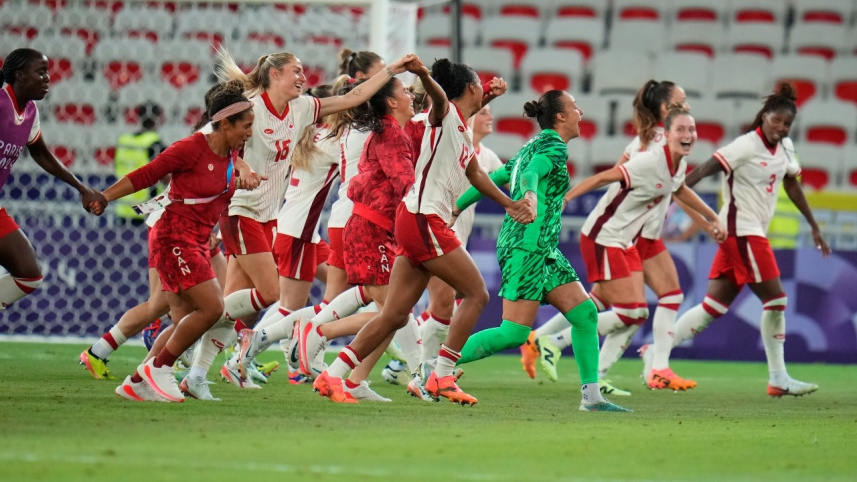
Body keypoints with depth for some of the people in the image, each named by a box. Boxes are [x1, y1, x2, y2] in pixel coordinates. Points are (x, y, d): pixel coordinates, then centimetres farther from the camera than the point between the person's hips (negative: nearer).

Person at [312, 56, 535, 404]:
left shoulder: (462, 130, 20)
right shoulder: (446, 115, -6)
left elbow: (474, 174, 37)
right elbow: (439, 95, -30)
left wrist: (509, 204, 46)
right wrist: (424, 75, -53)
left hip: (422, 224, 9)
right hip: (423, 219, -9)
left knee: (395, 314, 5)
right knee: (476, 294, -3)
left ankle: (332, 377, 3)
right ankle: (441, 378, -2)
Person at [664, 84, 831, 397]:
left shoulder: (785, 147, 8)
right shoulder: (747, 146, -16)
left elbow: (792, 185, 21)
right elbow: (706, 169, -22)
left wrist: (814, 227, 24)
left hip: (753, 233, 9)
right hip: (741, 230, -9)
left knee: (714, 307, 7)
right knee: (776, 300, -6)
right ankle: (778, 379, 1)